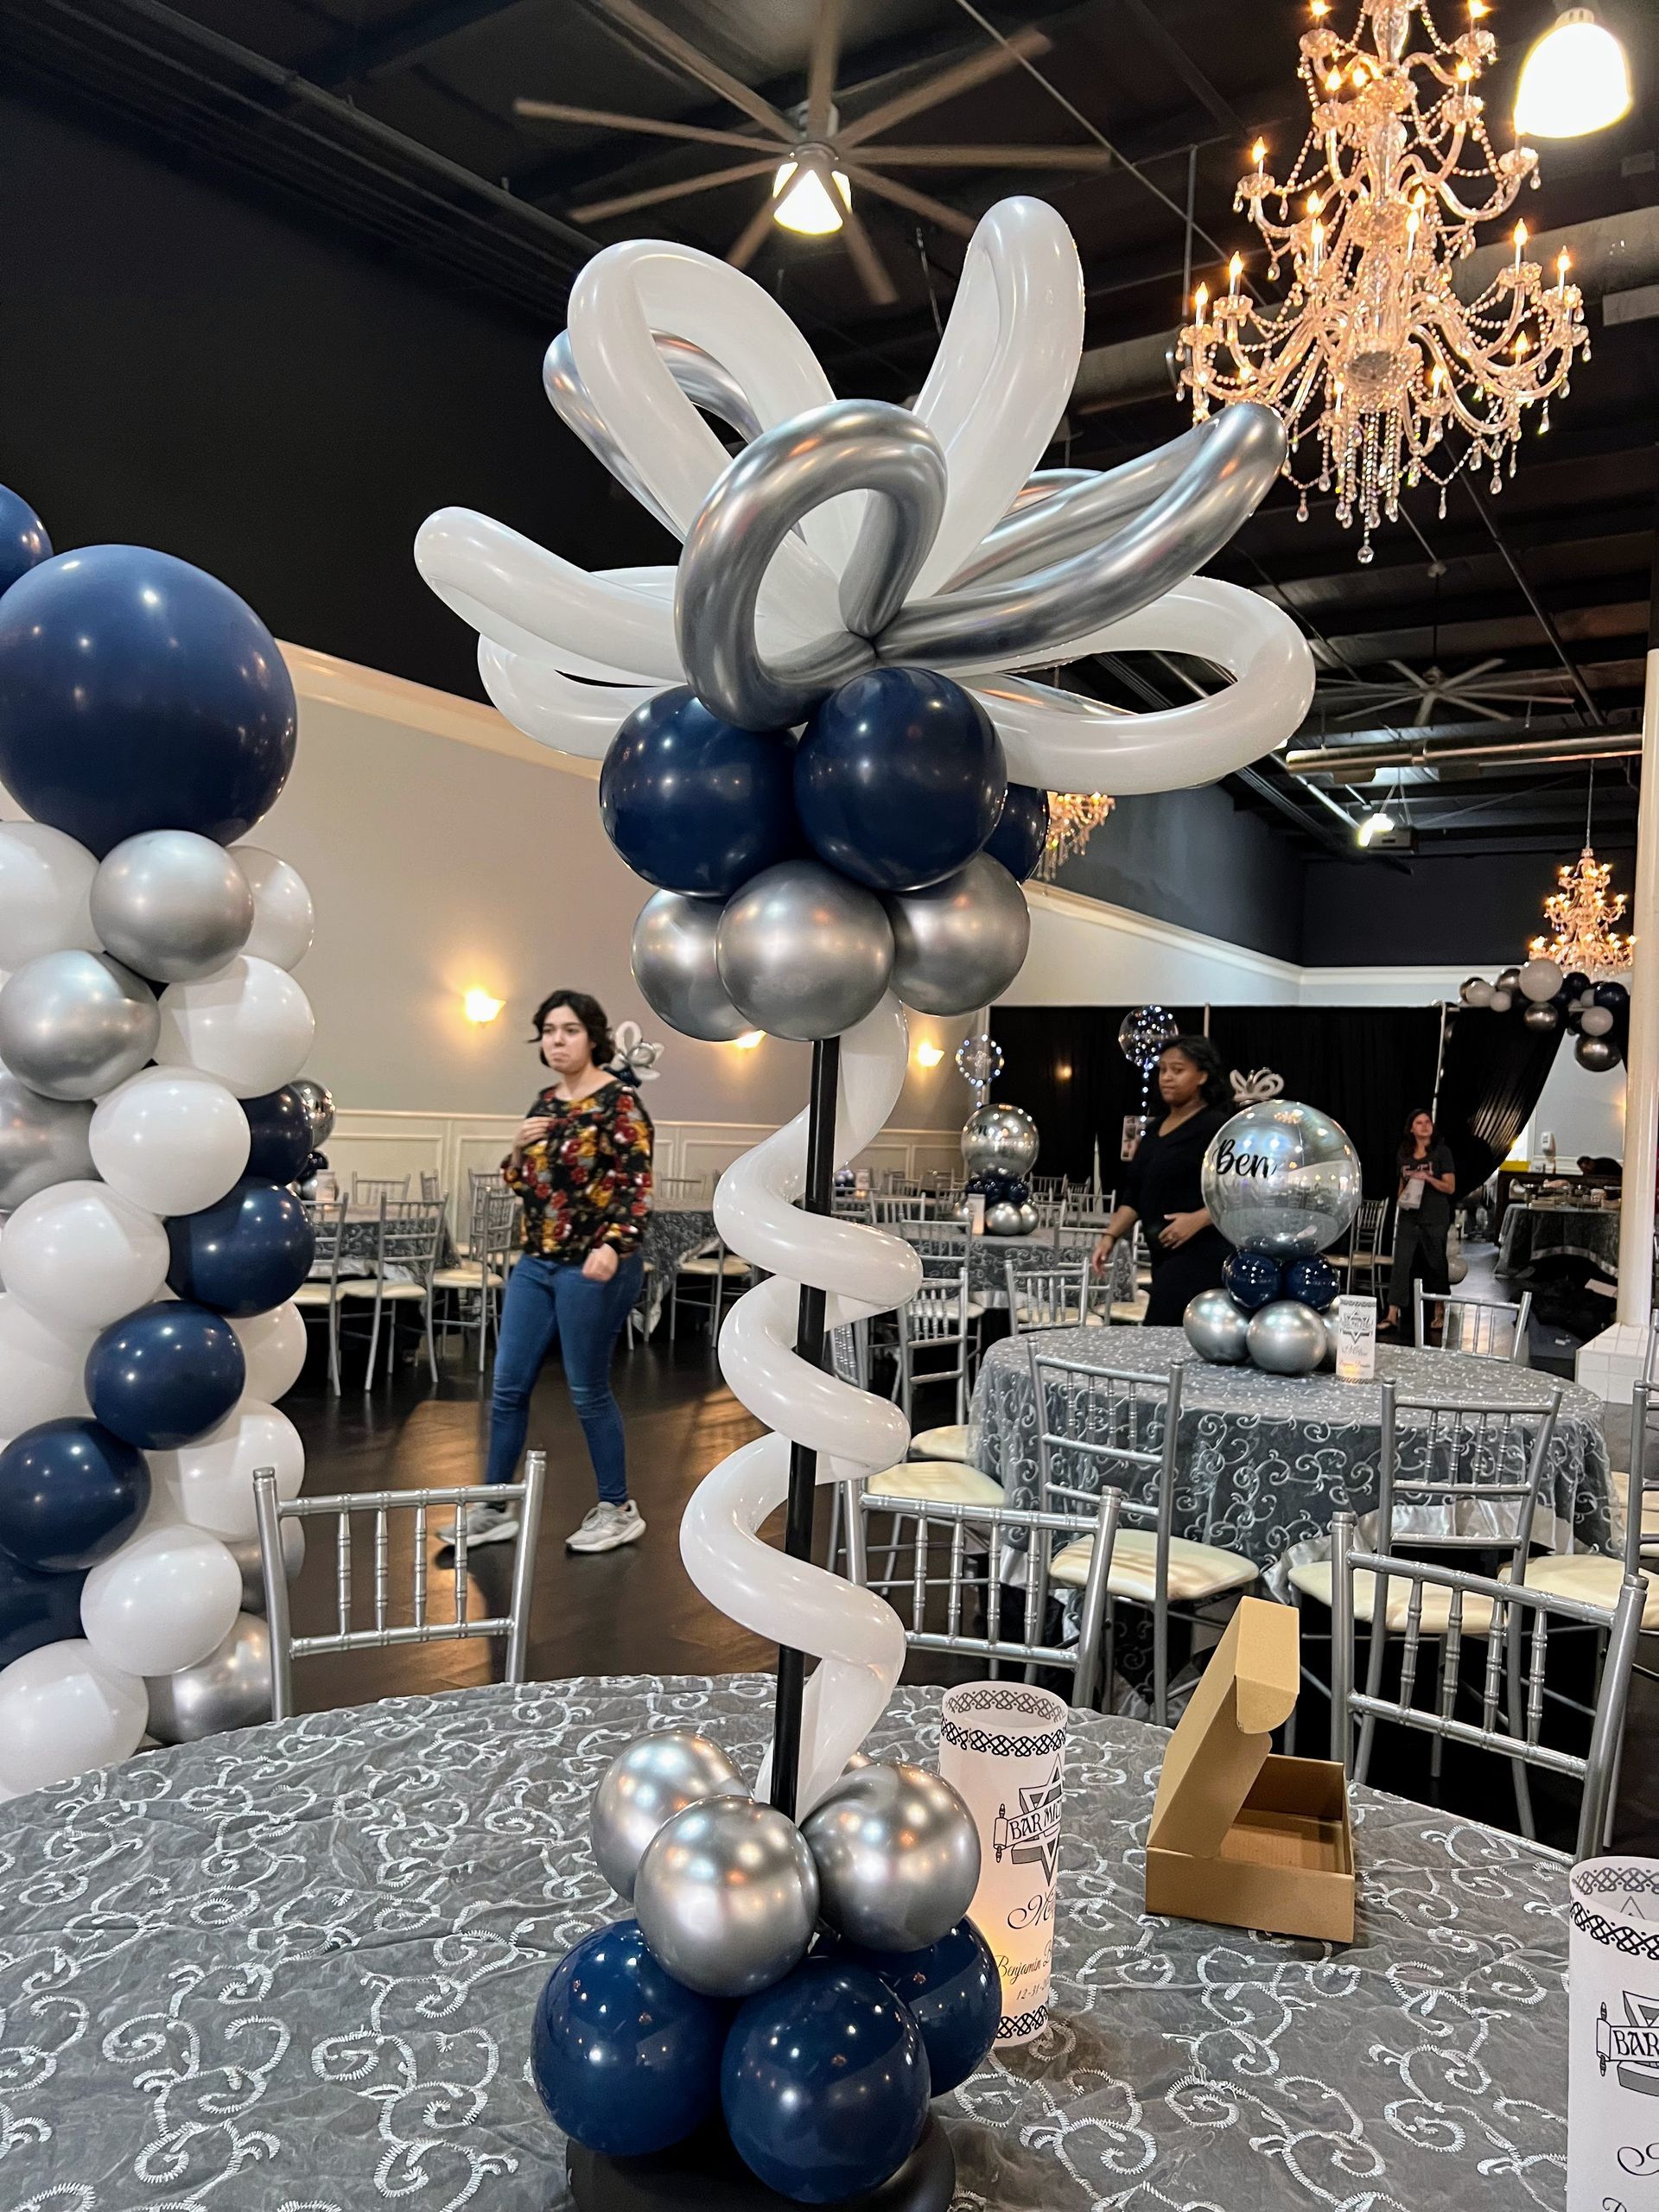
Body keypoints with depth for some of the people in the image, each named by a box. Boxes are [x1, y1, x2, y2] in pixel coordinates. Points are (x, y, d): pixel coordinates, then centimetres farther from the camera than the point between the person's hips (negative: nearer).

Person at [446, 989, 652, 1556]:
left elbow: (637, 1188, -16)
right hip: (536, 1264, 7)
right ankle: (494, 1508, 22)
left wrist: (612, 1247, -31)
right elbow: (520, 1184, 18)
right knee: (507, 1386, 9)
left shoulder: (619, 1102, -10)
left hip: (593, 1267, -7)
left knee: (588, 1390, 2)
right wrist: (519, 1149, -3)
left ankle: (618, 1511, 18)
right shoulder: (545, 1102, 11)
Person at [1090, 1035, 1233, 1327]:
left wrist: (1197, 1220, -23)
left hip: (1201, 1256, -8)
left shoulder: (1217, 1128, -8)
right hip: (1165, 1257, 8)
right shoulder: (1155, 1131, 16)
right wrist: (1110, 1235, 4)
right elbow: (1135, 1196, 17)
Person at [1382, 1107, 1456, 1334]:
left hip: (1434, 1219, -3)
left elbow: (1450, 1187, -5)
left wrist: (1429, 1178, -19)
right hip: (1408, 1216, 3)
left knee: (1436, 1264, 9)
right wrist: (1400, 1199, 3)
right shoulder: (1404, 1153, 9)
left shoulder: (1442, 1152, -3)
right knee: (1401, 1263, -6)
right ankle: (1392, 1315, -10)